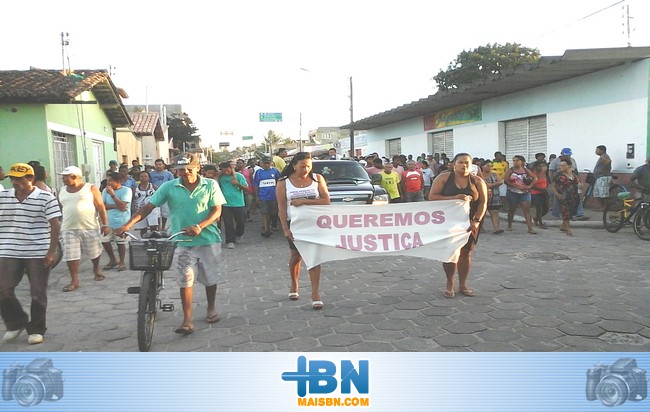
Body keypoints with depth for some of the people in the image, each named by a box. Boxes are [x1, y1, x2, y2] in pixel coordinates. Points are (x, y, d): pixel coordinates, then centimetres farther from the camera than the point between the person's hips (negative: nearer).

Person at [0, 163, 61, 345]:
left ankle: (36, 329, 20)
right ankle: (16, 323, 25)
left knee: (38, 293, 5)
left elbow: (55, 225, -6)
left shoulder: (45, 198, -7)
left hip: (38, 254, -3)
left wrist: (51, 251, -11)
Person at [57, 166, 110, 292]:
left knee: (94, 252, 9)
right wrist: (59, 226, 17)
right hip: (69, 229, 3)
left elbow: (101, 207, -5)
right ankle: (74, 280, 4)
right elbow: (59, 209, 18)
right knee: (70, 255, -3)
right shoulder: (62, 191, 10)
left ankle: (96, 269, 36)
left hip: (90, 227, -3)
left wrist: (105, 225, -9)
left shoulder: (91, 188, -4)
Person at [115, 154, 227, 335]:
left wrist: (200, 226, -24)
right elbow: (148, 207, -3)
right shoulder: (168, 187, -3)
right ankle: (187, 320, 6)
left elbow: (217, 210, -8)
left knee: (211, 278, 12)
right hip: (182, 241, 0)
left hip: (208, 239, 0)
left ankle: (211, 309, 35)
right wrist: (128, 225, -15)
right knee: (185, 280, -1)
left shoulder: (210, 185, -4)